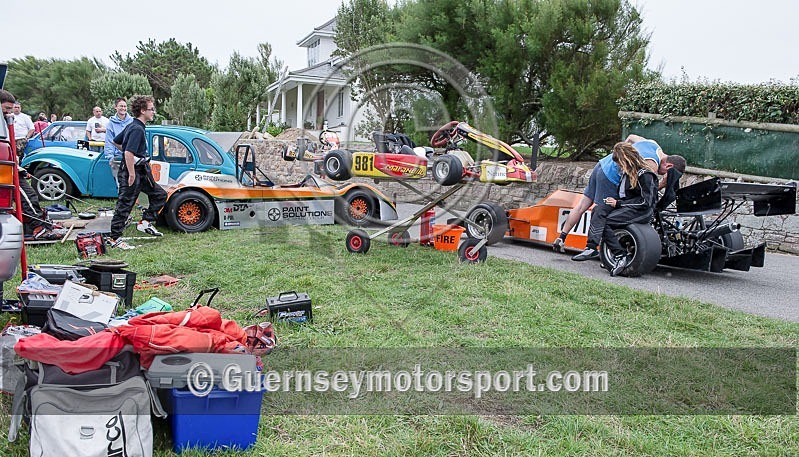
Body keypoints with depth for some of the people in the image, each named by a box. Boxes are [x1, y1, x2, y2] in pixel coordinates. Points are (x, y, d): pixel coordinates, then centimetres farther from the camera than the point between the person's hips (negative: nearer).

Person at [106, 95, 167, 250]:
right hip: (131, 172, -10)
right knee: (124, 205, -3)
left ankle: (145, 223, 18)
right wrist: (131, 175, -25)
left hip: (141, 171, 10)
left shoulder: (132, 126, 13)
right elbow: (129, 153, -29)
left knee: (160, 195, 15)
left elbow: (116, 141, 26)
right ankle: (114, 239, 4)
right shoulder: (137, 129, -19)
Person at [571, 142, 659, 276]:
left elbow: (645, 201, -16)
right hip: (627, 207, 8)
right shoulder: (626, 172, 16)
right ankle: (591, 248, -33)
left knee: (604, 221, -23)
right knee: (598, 210, -18)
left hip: (642, 211, -8)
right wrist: (614, 201, 0)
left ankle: (620, 256, -21)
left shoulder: (645, 175, -12)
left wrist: (619, 203, -16)